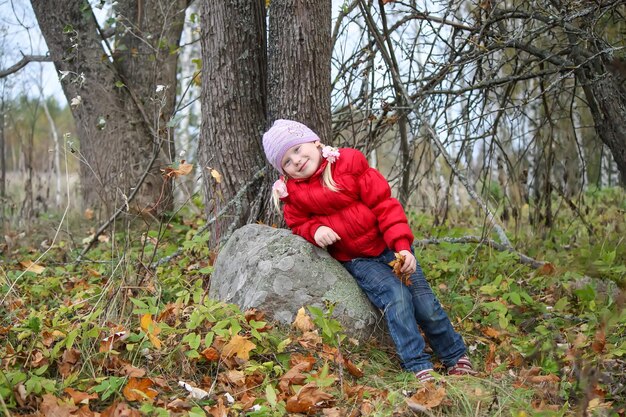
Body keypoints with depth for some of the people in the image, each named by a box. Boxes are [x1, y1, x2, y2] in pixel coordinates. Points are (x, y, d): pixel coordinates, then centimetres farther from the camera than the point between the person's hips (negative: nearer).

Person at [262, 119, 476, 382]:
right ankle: (418, 367, -22)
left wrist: (402, 245, -18)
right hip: (355, 260, 0)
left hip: (389, 247, 0)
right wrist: (315, 230, -17)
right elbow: (298, 224, 8)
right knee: (395, 294, -26)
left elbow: (384, 204, -9)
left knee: (425, 305, -3)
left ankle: (456, 357, 18)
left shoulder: (350, 163, -7)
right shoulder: (294, 193, -2)